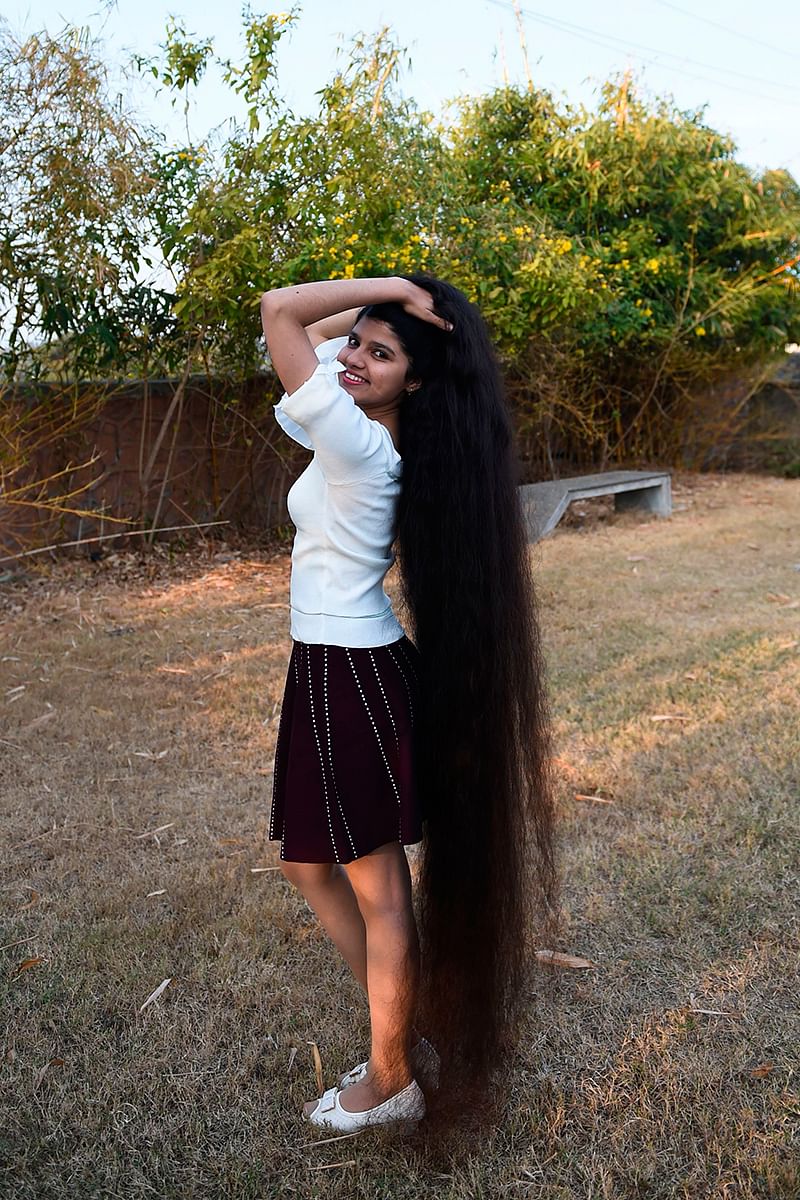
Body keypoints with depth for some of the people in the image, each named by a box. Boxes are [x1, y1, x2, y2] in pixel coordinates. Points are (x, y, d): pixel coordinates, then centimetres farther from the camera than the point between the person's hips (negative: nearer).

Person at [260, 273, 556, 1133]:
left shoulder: (357, 443, -19)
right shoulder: (377, 437, 6)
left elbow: (278, 310, -21)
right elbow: (317, 333, 21)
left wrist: (399, 288, -16)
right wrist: (382, 307, 7)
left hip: (350, 677, -10)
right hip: (338, 671, 10)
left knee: (380, 893, 5)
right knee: (309, 863, 21)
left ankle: (392, 1081, 24)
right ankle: (406, 1027, 34)